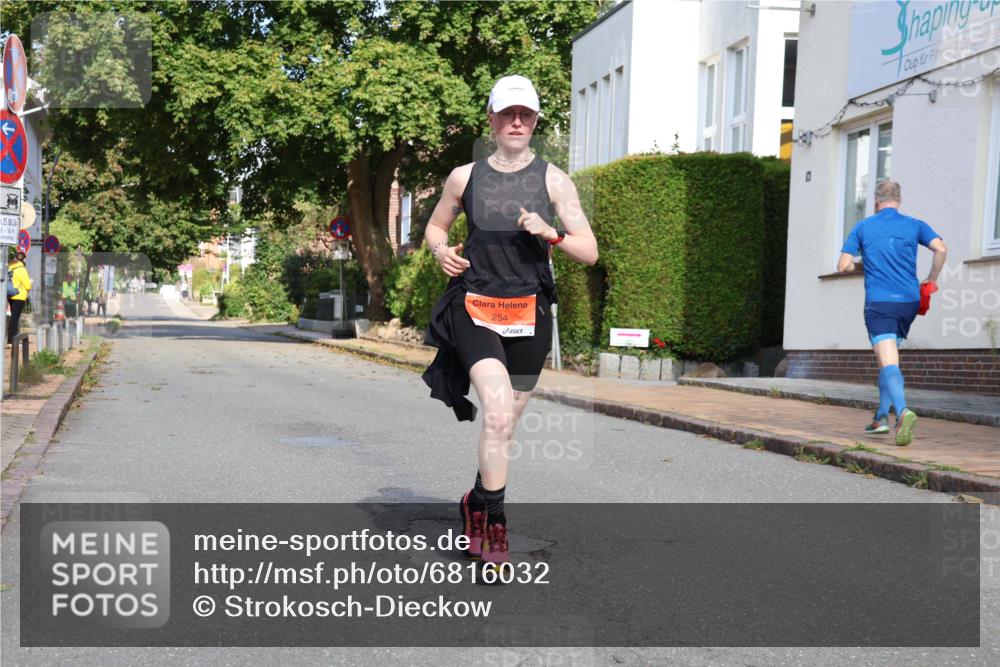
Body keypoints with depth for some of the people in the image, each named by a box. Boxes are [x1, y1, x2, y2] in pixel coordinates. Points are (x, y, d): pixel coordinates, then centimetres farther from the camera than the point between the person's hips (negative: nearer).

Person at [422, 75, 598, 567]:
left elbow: (590, 252, 1)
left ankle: (477, 503, 33)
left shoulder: (553, 180, 3)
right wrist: (441, 251, -1)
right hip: (475, 308, -1)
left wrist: (549, 232, -17)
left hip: (530, 314, 1)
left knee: (504, 423, 9)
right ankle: (493, 519, -9)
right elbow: (435, 226, 22)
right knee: (498, 412, -21)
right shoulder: (465, 177, 6)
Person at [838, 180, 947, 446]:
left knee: (888, 362, -14)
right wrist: (931, 280, 8)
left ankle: (903, 411, -37)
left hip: (879, 302, -3)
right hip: (909, 302, 3)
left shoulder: (863, 227, 5)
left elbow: (843, 266, 2)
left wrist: (859, 265, 25)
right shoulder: (914, 225, 8)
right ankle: (881, 416, 20)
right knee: (888, 359, 20)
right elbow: (941, 249, -6)